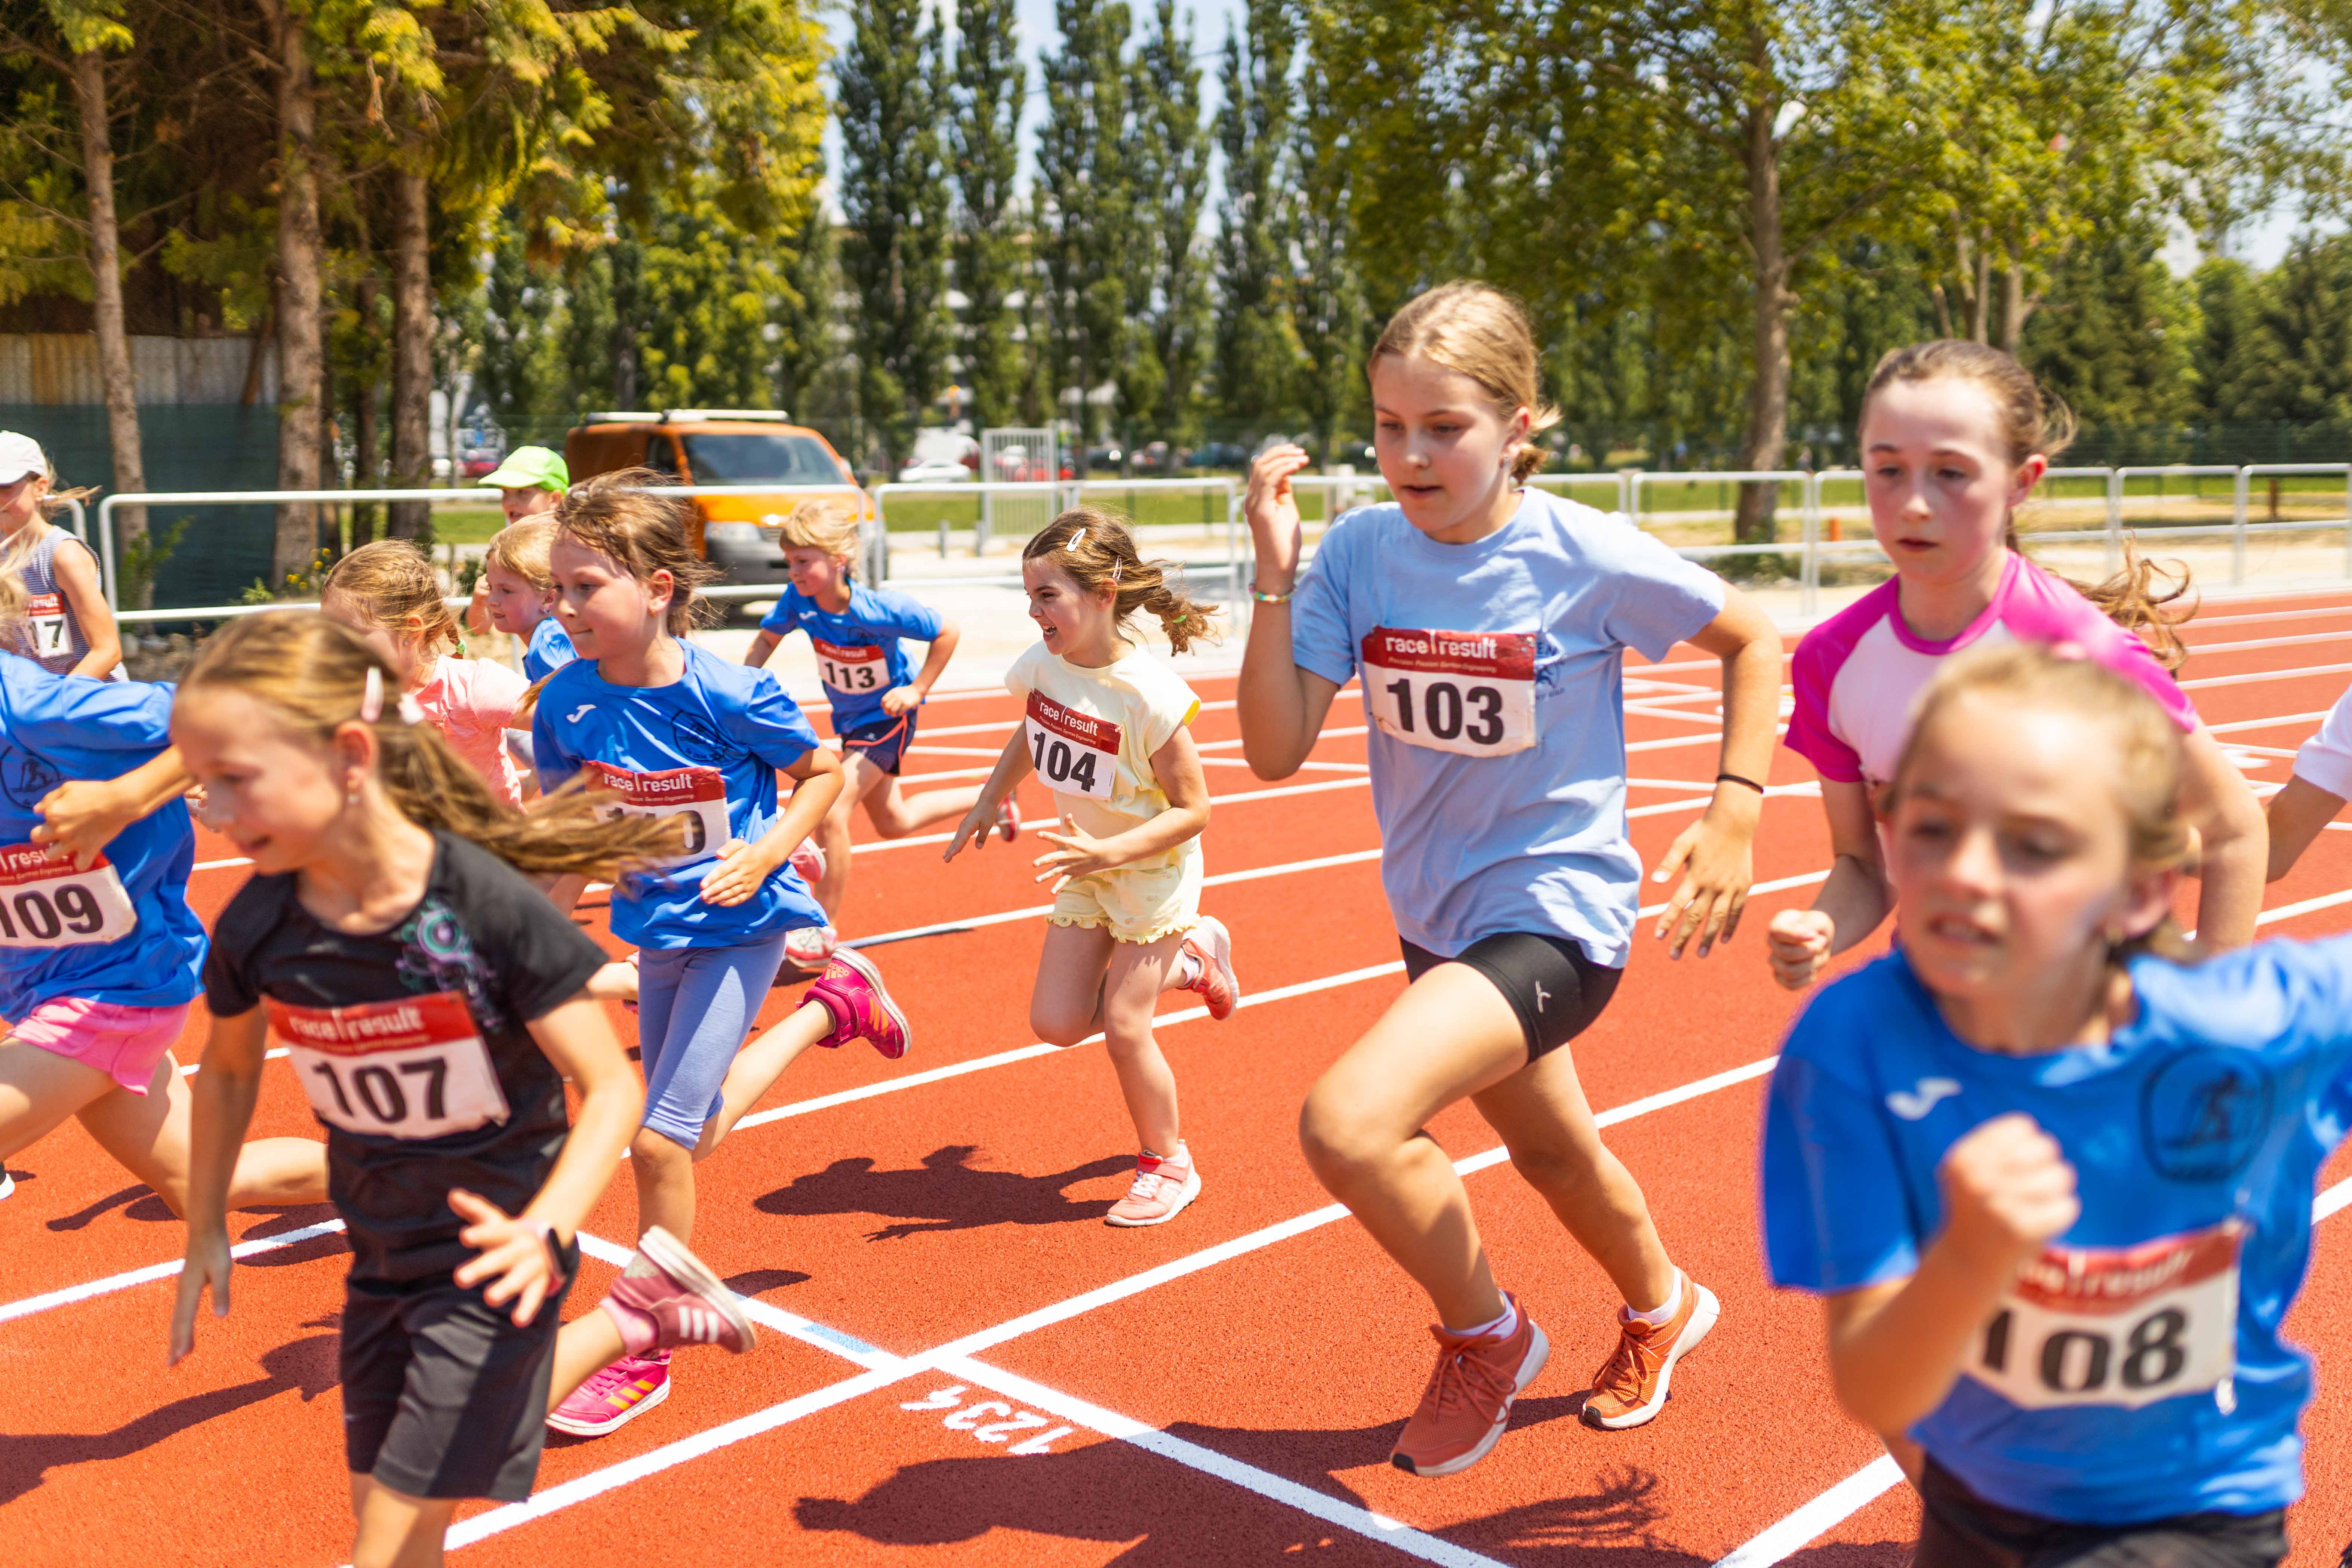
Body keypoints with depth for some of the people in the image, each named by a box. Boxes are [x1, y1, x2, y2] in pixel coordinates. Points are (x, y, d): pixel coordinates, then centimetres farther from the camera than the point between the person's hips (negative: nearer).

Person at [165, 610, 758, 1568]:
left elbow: (612, 1085, -21)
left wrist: (543, 1232, -36)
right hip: (381, 1262, 6)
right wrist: (205, 1234, 14)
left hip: (492, 1260, -6)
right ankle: (631, 1318, 29)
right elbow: (228, 1070, 10)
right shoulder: (256, 927, -11)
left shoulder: (487, 905, -26)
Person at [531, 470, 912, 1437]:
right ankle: (834, 1005, 44)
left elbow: (822, 773, -9)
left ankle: (646, 1354, 11)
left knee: (660, 1139, -10)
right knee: (695, 1126, 20)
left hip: (738, 928, -6)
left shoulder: (724, 695, -24)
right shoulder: (568, 701, -11)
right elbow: (560, 810, 5)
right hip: (655, 931, 6)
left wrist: (766, 852, -22)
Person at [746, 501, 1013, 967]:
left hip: (887, 717, -7)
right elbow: (768, 638, 0)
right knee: (893, 822, 21)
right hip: (849, 718, 7)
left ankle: (823, 932, -6)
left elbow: (948, 632, -18)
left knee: (831, 812, -20)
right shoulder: (799, 601, -18)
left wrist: (917, 690, -19)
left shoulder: (881, 609, -31)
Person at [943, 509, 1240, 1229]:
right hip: (1087, 869, 7)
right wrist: (988, 803, 9)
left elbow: (1193, 811, -24)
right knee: (1056, 1022, 3)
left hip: (1153, 870, -6)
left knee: (1122, 1023, -7)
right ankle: (1189, 959, 27)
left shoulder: (1149, 694, -30)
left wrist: (1108, 853, -34)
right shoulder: (1041, 663, -11)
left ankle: (1169, 1166, 19)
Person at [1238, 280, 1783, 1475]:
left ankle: (1486, 1336, 4)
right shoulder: (1359, 551, -9)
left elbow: (1752, 639, -2)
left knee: (1348, 1122, -26)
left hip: (1556, 908, -6)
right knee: (1552, 1153, 28)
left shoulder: (1587, 558, -19)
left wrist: (1734, 814, -10)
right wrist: (1274, 573, -22)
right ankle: (1662, 1309, 60)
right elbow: (1274, 751, -13)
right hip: (1436, 913, 6)